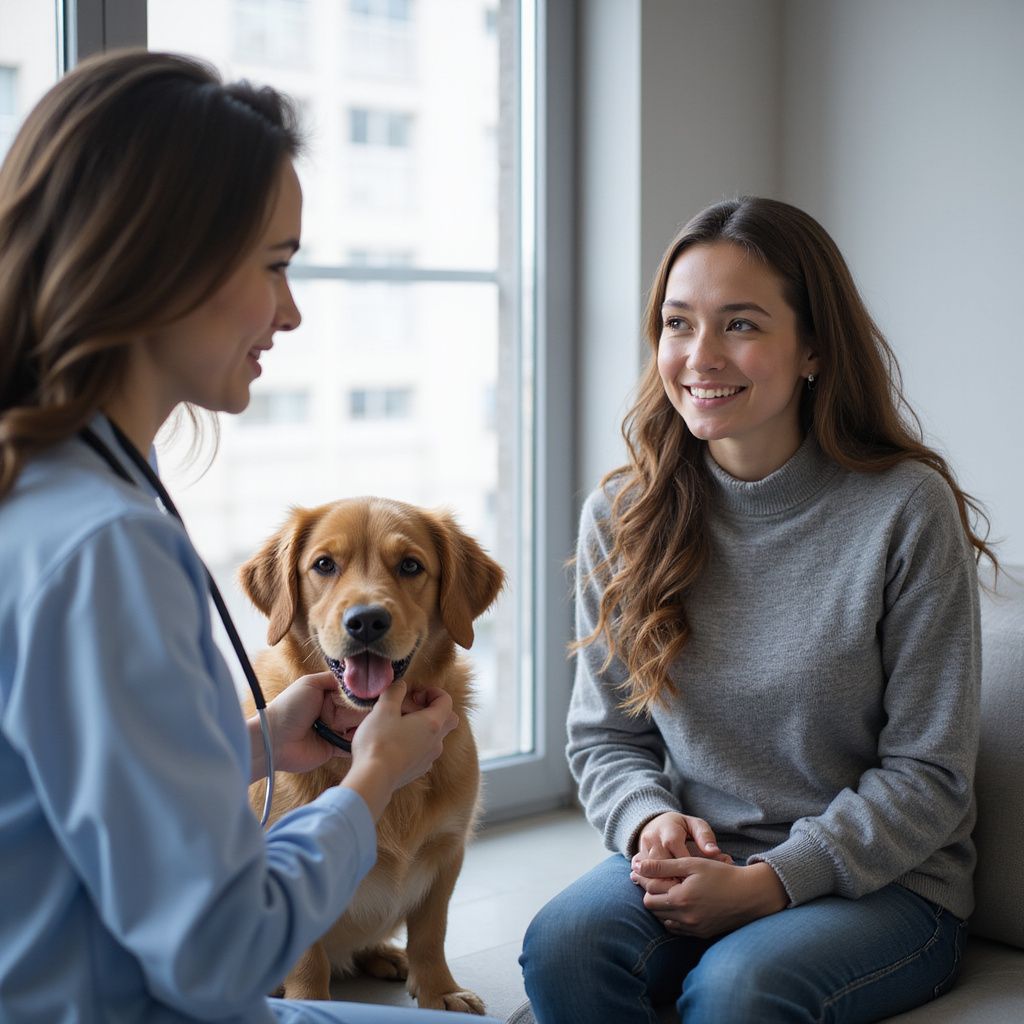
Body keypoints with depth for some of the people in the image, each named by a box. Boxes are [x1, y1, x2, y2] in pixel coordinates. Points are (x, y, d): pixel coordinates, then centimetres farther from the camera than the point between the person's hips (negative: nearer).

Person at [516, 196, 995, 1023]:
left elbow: (928, 773, -9)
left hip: (883, 884, -3)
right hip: (696, 862, 3)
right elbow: (604, 736, 9)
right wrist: (652, 822, -12)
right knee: (563, 944, -26)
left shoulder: (906, 510, -11)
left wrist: (772, 882, -17)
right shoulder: (621, 517, 1)